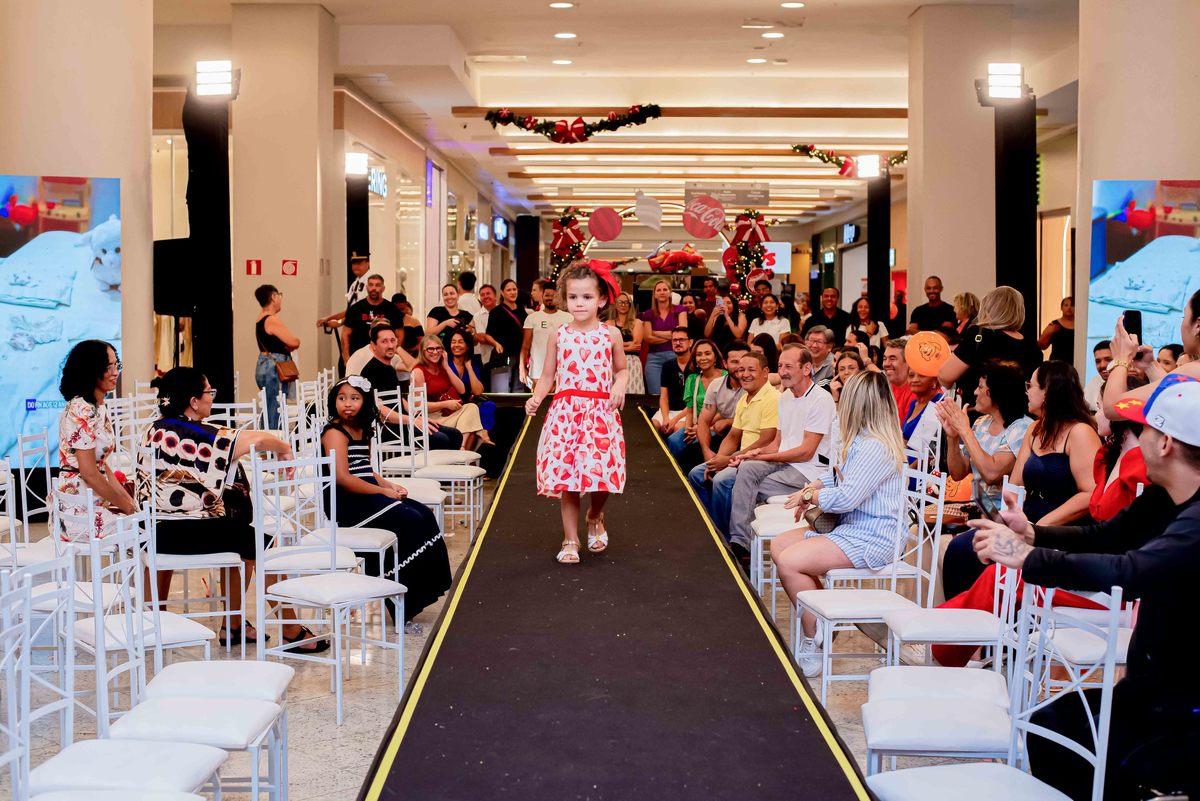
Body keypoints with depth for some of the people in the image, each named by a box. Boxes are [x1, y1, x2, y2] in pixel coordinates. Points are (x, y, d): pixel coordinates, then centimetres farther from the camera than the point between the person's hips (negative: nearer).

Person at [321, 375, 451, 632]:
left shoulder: (363, 430, 16)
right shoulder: (335, 432, -12)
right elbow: (343, 478, -22)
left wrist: (390, 485, 4)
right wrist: (384, 491, -16)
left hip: (368, 494, 9)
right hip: (346, 503, -9)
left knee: (424, 516, -6)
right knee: (411, 522, -21)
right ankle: (401, 606, -15)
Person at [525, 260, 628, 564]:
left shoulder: (611, 334, 4)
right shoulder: (559, 334, 6)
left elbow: (622, 370, 15)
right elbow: (548, 374, 11)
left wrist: (619, 385, -6)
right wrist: (536, 398, -6)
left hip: (600, 413, -1)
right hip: (565, 412, 1)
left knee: (601, 472, -6)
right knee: (566, 477, 0)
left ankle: (595, 517, 28)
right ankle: (570, 541, 13)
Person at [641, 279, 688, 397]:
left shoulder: (679, 310, 8)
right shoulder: (648, 314, 12)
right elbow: (648, 338, 0)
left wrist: (656, 333, 0)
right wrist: (672, 336, -5)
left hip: (675, 355, -1)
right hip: (654, 357, 1)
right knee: (655, 395, -7)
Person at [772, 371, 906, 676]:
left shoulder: (876, 448, -21)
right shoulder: (858, 441, 11)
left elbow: (846, 498, -24)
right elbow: (835, 475, 25)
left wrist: (810, 496, -7)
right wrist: (811, 490, 5)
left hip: (871, 538, -11)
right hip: (849, 526, 11)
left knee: (789, 562, -21)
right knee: (778, 546, 7)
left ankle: (815, 641, -8)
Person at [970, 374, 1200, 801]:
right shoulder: (1164, 500, 1)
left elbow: (1134, 571, -42)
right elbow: (1103, 536, 11)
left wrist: (1028, 558, -36)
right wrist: (1032, 533, -7)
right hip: (1152, 686, 9)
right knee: (1047, 726, 14)